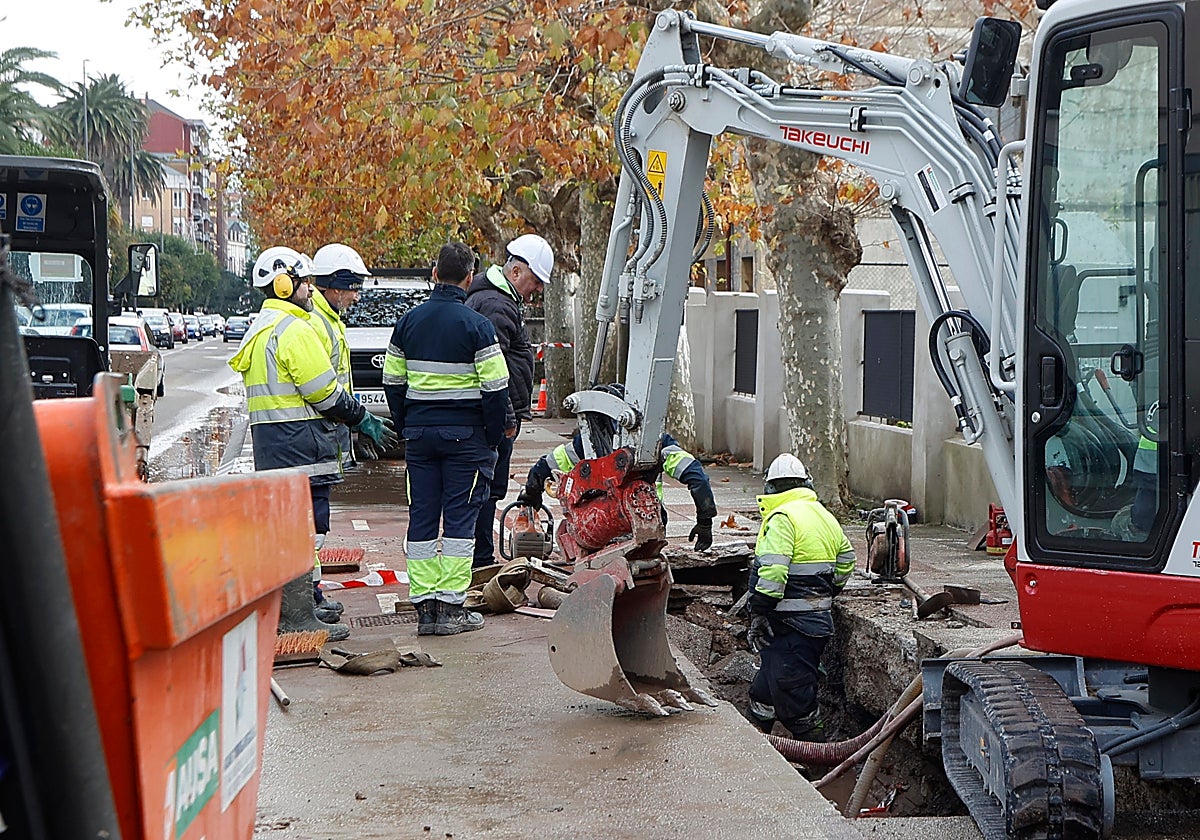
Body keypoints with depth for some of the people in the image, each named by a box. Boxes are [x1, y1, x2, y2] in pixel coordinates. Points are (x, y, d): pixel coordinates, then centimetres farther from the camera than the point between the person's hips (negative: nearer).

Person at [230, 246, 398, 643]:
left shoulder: (260, 329, 19)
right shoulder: (295, 329, -14)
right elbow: (325, 392, -15)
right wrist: (364, 420, -2)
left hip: (267, 436, 10)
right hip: (298, 439, -10)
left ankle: (278, 610, 22)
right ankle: (298, 615, -7)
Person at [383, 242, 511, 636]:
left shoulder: (408, 322, 6)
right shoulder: (476, 325, -10)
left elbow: (392, 382, 12)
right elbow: (495, 387, -12)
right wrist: (493, 438, -1)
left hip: (420, 432, 4)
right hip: (464, 434, -4)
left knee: (421, 517, 8)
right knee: (459, 518, 0)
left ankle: (423, 604, 7)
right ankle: (450, 606, -1)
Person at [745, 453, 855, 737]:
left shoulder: (782, 518, -14)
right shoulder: (825, 516, 13)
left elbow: (772, 571, -23)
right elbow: (846, 561, 24)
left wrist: (758, 614, -17)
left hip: (790, 623, -9)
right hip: (820, 617, 9)